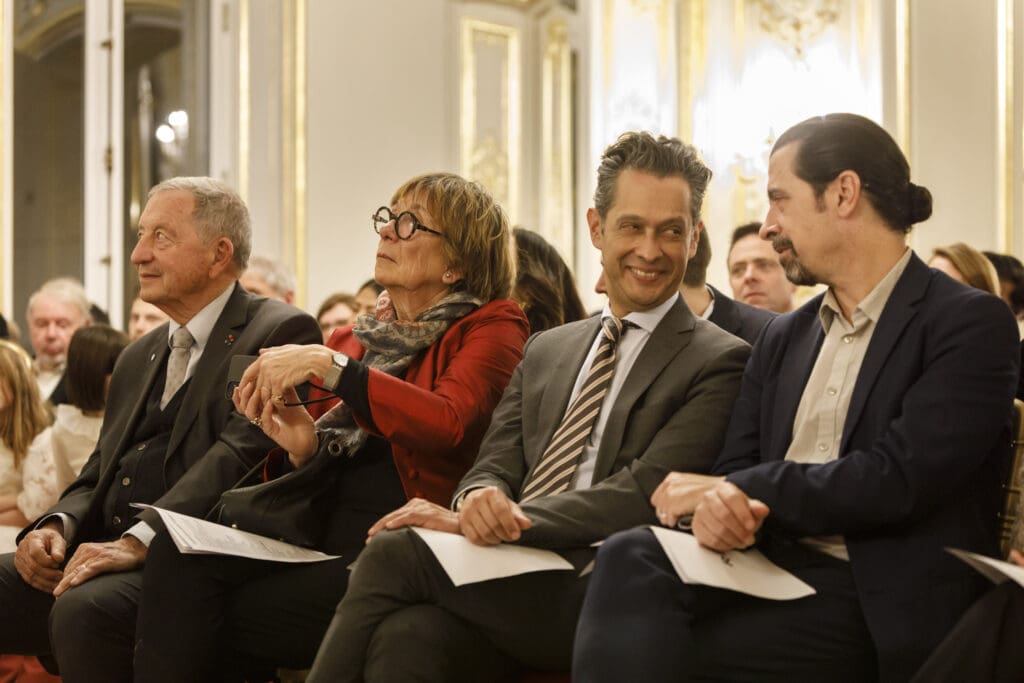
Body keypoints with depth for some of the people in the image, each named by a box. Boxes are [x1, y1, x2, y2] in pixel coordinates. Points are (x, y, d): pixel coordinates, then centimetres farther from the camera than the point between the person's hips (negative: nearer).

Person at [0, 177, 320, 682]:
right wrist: (57, 526, 0)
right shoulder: (138, 358, 26)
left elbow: (242, 455, -15)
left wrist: (139, 540, -26)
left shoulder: (280, 333, -1)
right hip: (111, 553, 7)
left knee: (86, 608, -34)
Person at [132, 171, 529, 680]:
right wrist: (305, 447, -3)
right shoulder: (357, 337, 20)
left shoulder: (494, 327, 2)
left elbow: (448, 423, -19)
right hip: (328, 539, 6)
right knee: (178, 554, -20)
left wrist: (328, 365, -18)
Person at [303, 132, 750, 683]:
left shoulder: (719, 362, 4)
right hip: (509, 575, 5)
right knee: (409, 637, -31)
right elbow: (497, 464, 16)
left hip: (595, 592, -4)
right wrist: (481, 497, -11)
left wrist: (508, 520, -17)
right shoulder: (545, 350, 24)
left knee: (393, 552, -26)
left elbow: (644, 493, -8)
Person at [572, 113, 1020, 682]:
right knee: (630, 557, -27)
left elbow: (898, 480, -13)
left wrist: (732, 490, -9)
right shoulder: (782, 338, 20)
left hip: (876, 604, -6)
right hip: (769, 568, 6)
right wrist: (716, 506, -13)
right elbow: (737, 471, 12)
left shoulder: (970, 324, -1)